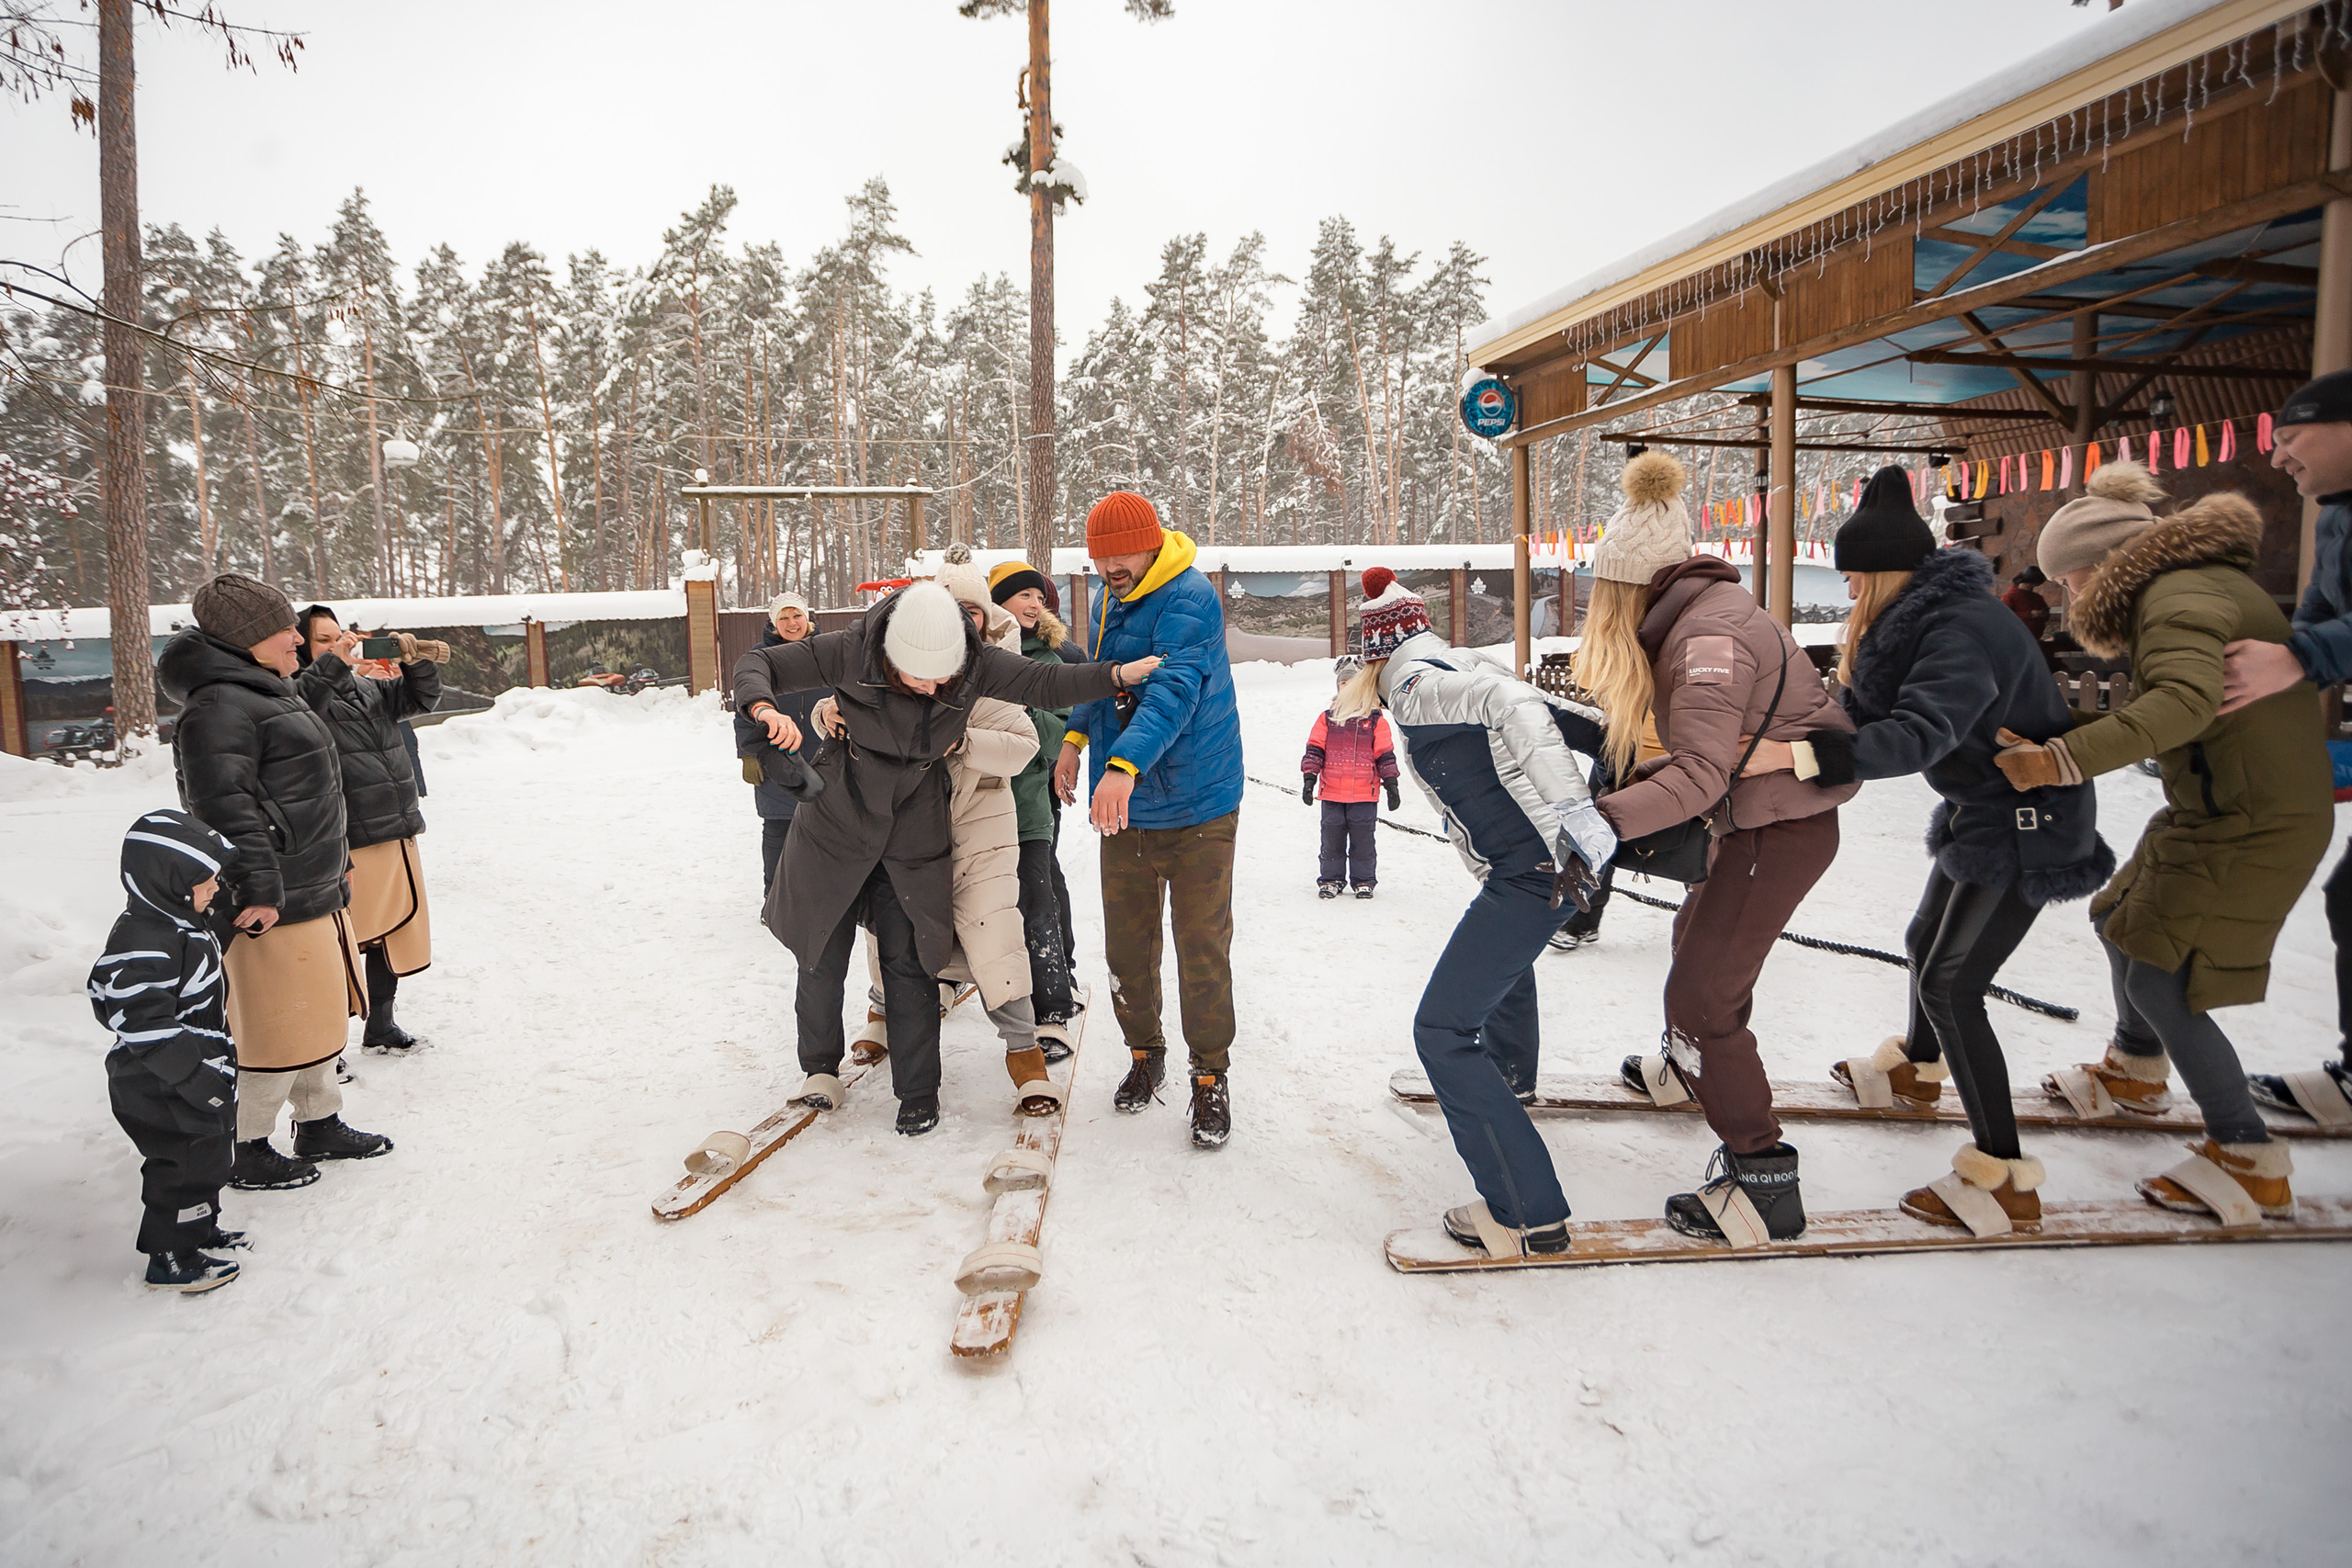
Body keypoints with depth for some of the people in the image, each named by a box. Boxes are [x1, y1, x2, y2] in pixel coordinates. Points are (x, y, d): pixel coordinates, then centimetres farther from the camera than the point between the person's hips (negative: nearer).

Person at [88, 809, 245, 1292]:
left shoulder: (178, 922, 6)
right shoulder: (143, 945, -28)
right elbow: (145, 1026, -29)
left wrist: (216, 1066, 24)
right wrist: (197, 1079, -25)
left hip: (200, 1080, 10)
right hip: (165, 1093, -10)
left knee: (207, 1157, 22)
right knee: (184, 1167, 3)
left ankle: (200, 1230, 39)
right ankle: (170, 1259, 18)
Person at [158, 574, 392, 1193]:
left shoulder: (266, 693, 17)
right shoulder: (219, 707, -18)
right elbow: (224, 808, -25)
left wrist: (332, 862, 28)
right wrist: (256, 890, -27)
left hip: (314, 893, 10)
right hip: (273, 907, -10)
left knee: (317, 1017, 20)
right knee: (280, 1029, 1)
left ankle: (320, 1125, 34)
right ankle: (243, 1152, 16)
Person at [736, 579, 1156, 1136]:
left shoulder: (977, 664, -16)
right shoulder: (851, 651, -20)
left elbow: (1047, 683, -8)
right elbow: (758, 665, -14)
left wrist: (1122, 673, -21)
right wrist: (765, 709, -35)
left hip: (913, 837, 0)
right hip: (835, 824, 0)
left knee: (908, 963, 0)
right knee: (822, 958, 9)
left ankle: (918, 1093, 16)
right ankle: (820, 1067, 34)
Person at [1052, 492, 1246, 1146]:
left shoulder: (1189, 599, -17)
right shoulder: (1107, 600, 9)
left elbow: (1173, 690, -33)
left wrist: (1125, 765, -46)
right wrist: (1076, 735, 17)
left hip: (1196, 807, -6)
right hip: (1122, 806, 7)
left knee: (1202, 950, 0)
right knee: (1126, 946, 13)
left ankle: (1210, 1076, 17)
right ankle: (1144, 1052, 34)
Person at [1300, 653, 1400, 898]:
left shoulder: (1375, 721, 4)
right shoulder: (1326, 719, 7)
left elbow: (1385, 755, 6)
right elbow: (1314, 750, 6)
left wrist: (1391, 784, 3)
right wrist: (1309, 778, -2)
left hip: (1365, 795, -1)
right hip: (1332, 794, 1)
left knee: (1363, 840, 4)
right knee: (1332, 839, 7)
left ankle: (1364, 881, 18)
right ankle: (1331, 879, 20)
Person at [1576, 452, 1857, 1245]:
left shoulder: (1707, 635, -26)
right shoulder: (1702, 611, 5)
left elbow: (1700, 775, -34)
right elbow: (1700, 752, 8)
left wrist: (1600, 818, -41)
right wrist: (1628, 782, -1)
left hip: (1781, 825, -11)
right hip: (1756, 817, 11)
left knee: (1702, 992, -8)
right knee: (1698, 937, 29)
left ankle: (1764, 1183, 0)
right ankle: (1690, 1068, 55)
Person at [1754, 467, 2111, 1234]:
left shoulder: (1964, 630, -28)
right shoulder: (1918, 619, 4)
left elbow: (1918, 736, -43)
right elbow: (1873, 721, 5)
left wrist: (1794, 754, -50)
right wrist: (1859, 659, -12)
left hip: (2024, 825, -10)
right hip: (1980, 811, 10)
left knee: (1951, 985, -11)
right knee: (1927, 942, 25)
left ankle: (2006, 1181, -2)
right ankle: (1915, 1070, 51)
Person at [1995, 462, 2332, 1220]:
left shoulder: (2179, 592, -20)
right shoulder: (2207, 581, 12)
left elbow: (2189, 698, -39)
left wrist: (2064, 759, -46)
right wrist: (2082, 723, 5)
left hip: (2251, 828, -10)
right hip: (2217, 811, 10)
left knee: (2155, 981, -7)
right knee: (2119, 922, 21)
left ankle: (2250, 1161, 5)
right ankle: (2136, 1072, 44)